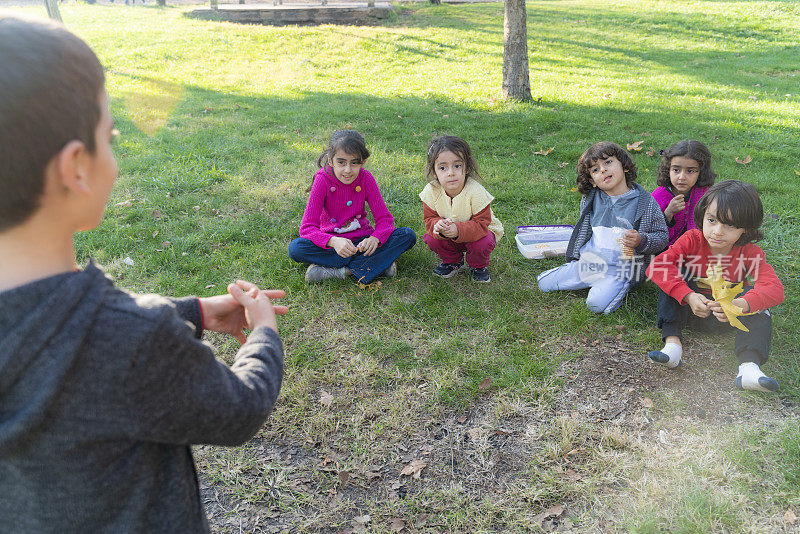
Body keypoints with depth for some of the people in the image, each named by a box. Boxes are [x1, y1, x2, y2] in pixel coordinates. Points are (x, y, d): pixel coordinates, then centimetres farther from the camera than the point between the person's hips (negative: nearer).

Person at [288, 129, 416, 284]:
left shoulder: (365, 178, -9)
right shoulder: (323, 180, -15)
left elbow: (384, 218, -10)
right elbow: (307, 227, -20)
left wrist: (374, 238, -33)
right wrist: (334, 241, -40)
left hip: (362, 240, 2)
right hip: (333, 241, -1)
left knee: (408, 235, -20)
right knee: (295, 248, -30)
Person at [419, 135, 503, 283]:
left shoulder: (476, 192, -31)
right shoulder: (431, 192, -21)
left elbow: (481, 224, -29)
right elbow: (429, 219, -14)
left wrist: (458, 230, -46)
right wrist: (438, 225, -40)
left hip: (479, 232, -3)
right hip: (450, 235, 3)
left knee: (482, 243, -32)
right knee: (431, 238, -21)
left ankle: (478, 266, 5)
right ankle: (452, 261, 11)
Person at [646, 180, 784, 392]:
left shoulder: (750, 253, -14)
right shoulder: (692, 240, -16)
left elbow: (774, 289, -28)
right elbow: (656, 267, -29)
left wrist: (740, 305, -50)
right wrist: (688, 296, -41)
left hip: (729, 316, 0)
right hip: (693, 308, 0)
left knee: (758, 306, -26)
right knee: (672, 280, -24)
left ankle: (749, 365, -40)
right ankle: (672, 341, -35)